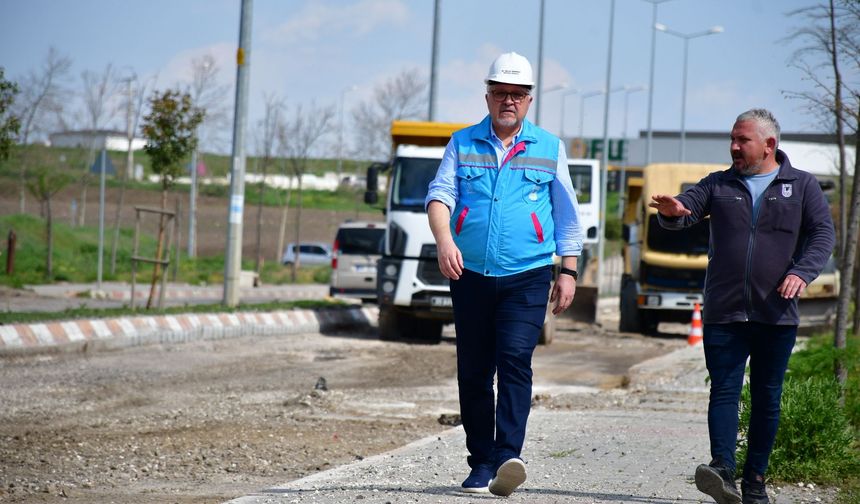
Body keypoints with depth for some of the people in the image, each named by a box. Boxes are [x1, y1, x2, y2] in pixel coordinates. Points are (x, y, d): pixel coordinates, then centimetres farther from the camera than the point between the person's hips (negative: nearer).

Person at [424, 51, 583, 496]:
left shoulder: (549, 149, 9)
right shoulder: (463, 143, 10)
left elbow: (566, 216, 13)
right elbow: (440, 194, -2)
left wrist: (569, 271, 6)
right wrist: (444, 239, -21)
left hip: (526, 277, -2)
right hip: (470, 276, 2)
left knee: (514, 360, -18)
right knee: (473, 373, 4)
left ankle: (507, 459, -25)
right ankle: (481, 463, 13)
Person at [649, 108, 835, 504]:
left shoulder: (802, 186, 8)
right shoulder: (719, 185, 12)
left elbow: (823, 234, 1)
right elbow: (686, 209, 0)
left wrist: (802, 272, -18)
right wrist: (672, 212, -25)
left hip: (777, 316, 0)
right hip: (724, 313, 1)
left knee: (767, 398, 4)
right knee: (724, 392, -10)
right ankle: (722, 469, -21)